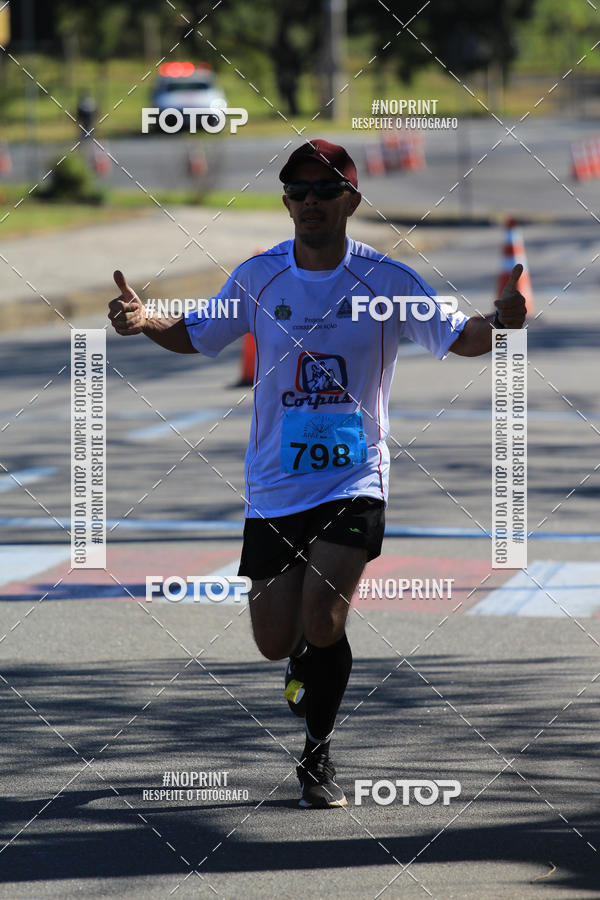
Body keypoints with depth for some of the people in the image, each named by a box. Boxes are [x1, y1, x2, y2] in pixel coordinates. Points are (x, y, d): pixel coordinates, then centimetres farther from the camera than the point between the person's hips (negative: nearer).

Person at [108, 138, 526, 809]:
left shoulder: (387, 281, -5)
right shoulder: (258, 277, 1)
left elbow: (461, 338, -3)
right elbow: (195, 336, 12)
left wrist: (501, 320, -24)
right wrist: (144, 322, -8)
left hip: (353, 481, -2)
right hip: (274, 486, 2)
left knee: (322, 624, -17)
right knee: (275, 642, 3)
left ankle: (318, 757, 6)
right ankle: (310, 665, 42)